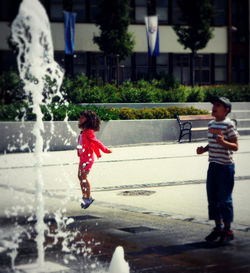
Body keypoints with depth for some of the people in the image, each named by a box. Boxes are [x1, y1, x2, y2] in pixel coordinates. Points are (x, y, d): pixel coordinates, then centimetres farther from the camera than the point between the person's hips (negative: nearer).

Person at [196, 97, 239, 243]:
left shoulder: (229, 125, -12)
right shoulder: (211, 124, 12)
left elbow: (235, 146, -15)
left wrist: (223, 142, -32)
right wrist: (204, 149, 5)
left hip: (226, 166, -8)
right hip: (213, 165, 8)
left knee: (224, 198, -1)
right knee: (212, 197, 12)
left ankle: (228, 230, 11)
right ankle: (218, 227, 25)